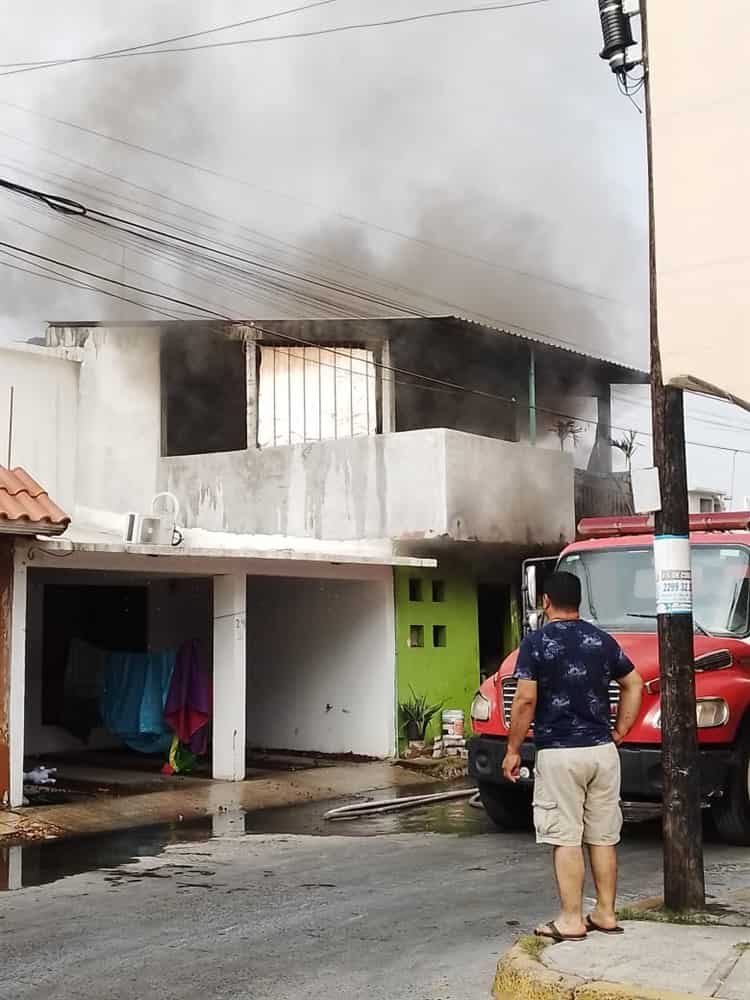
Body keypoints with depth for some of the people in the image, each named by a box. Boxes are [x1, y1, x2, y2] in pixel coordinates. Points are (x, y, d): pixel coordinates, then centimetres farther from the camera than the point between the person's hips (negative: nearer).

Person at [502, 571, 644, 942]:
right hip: (602, 751, 5)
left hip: (558, 754, -5)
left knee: (566, 839, 0)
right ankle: (606, 913, 19)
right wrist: (619, 732, 18)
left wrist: (512, 750, -4)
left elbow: (525, 700, -13)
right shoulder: (602, 640, 8)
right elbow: (634, 686, 13)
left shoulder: (536, 642, -8)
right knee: (603, 837, 12)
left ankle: (571, 920, 3)